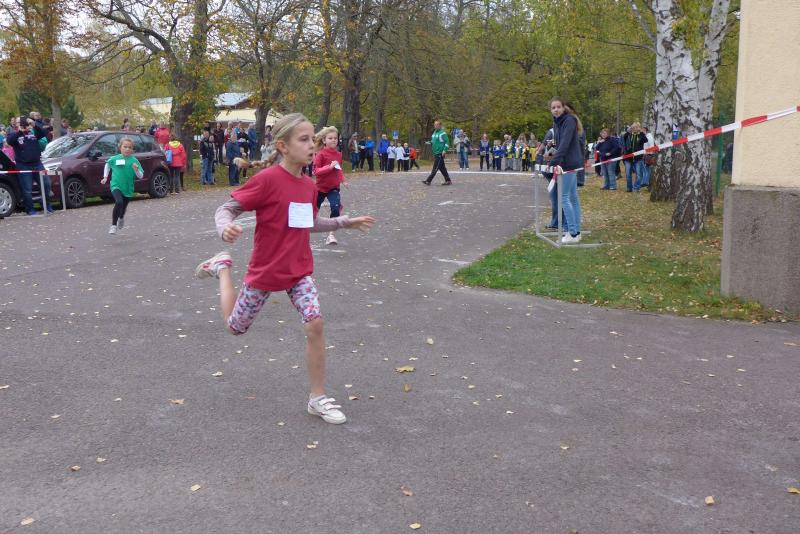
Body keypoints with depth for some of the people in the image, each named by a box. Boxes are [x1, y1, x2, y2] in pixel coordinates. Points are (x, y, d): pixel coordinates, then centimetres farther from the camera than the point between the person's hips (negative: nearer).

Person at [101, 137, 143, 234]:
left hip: (128, 188, 2)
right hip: (116, 186, -2)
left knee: (123, 207, 18)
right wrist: (105, 177, 14)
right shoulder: (114, 159, -3)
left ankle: (121, 218, 55)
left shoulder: (134, 161, -5)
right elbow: (107, 165, 20)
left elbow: (141, 176, -5)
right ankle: (113, 225, -18)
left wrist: (136, 170, -24)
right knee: (119, 202, -28)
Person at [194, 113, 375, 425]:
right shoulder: (267, 179, -20)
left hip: (299, 270, 4)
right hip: (265, 270, -4)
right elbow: (225, 210, -17)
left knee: (315, 323, -13)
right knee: (236, 327, 15)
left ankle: (318, 398, 1)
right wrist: (226, 229, -40)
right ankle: (222, 267, 39)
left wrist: (347, 222, 14)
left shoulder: (308, 185, 1)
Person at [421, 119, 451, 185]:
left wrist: (444, 150, -19)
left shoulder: (442, 133, -11)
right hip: (435, 153, 9)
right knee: (442, 168, 11)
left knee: (435, 168, -6)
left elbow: (447, 142, -13)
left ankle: (428, 181, -7)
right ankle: (448, 181, 17)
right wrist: (430, 142, 6)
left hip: (440, 153, -9)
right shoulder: (434, 132, 15)